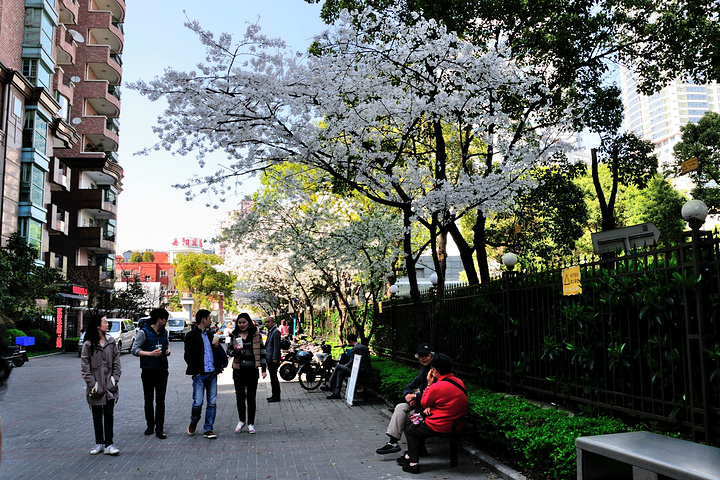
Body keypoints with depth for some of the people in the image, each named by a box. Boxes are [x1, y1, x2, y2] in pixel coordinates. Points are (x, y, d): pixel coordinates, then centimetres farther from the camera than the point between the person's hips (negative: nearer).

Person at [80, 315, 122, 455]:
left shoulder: (111, 341, 4)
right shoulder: (88, 344, -5)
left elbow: (116, 362, 7)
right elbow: (84, 366, -5)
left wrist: (115, 378, -3)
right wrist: (92, 383, -10)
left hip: (109, 385, 1)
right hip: (95, 386, -1)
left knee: (109, 415, -2)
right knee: (97, 416, 10)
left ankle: (109, 444, 1)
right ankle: (99, 443, 22)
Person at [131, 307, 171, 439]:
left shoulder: (164, 332, 9)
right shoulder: (143, 332, -8)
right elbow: (134, 350, -8)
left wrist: (168, 349, 5)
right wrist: (150, 353, -19)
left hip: (162, 371, 3)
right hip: (148, 371, -3)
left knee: (160, 401, 0)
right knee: (148, 400, 10)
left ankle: (159, 429, 2)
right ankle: (150, 425, 26)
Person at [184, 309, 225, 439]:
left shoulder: (210, 335, 17)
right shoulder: (191, 336, -2)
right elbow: (188, 356, -6)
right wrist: (195, 372, -10)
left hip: (212, 374, 6)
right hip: (200, 375, -6)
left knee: (212, 403, 4)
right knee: (198, 402, -6)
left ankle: (208, 429, 12)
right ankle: (193, 422, 22)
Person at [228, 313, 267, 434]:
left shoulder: (256, 335, 2)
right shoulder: (234, 336, 6)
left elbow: (262, 352, 4)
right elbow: (229, 351, 11)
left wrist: (263, 369, -1)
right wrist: (236, 350, -12)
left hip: (252, 370, -1)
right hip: (238, 370, 1)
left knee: (251, 397, 3)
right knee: (240, 397, 0)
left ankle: (251, 423, 15)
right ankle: (241, 421, 23)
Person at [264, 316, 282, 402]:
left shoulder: (276, 332, -15)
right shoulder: (270, 331, 16)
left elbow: (276, 346, -19)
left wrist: (275, 358, -21)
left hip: (273, 360, -10)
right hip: (269, 359, 10)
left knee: (274, 377, -5)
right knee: (272, 377, 15)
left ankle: (276, 396, 0)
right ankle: (274, 395, 23)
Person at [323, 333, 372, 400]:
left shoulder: (355, 349, -13)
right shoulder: (364, 347, 16)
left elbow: (351, 363, -11)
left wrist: (344, 366, 9)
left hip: (361, 372, -10)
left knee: (338, 366, -3)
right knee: (340, 372, 13)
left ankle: (330, 387, 9)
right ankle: (336, 393, 11)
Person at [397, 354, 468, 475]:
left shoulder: (436, 387, -23)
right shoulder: (459, 382, 1)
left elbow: (423, 404, -5)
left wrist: (429, 384, -1)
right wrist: (431, 407, 2)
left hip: (440, 427, -9)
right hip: (457, 424, 9)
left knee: (410, 431, 13)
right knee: (419, 424, 27)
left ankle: (413, 463, 13)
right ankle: (410, 456, 32)